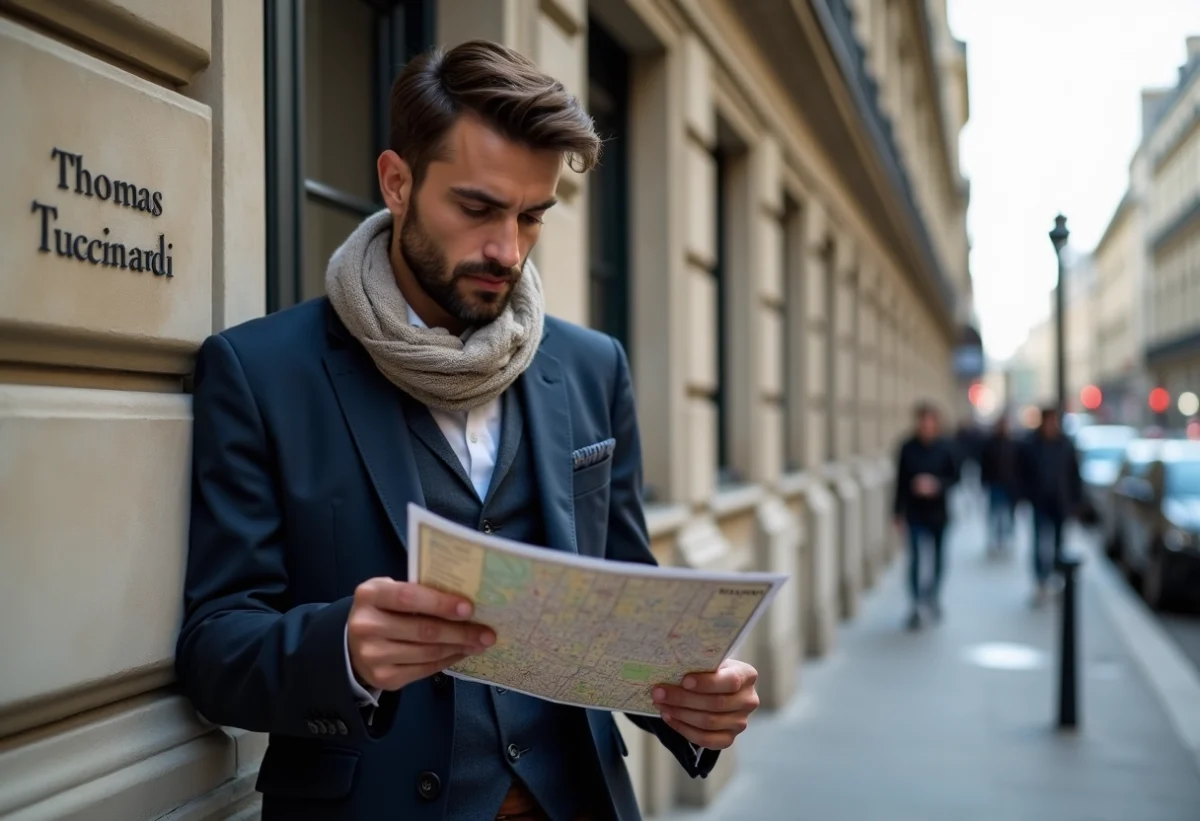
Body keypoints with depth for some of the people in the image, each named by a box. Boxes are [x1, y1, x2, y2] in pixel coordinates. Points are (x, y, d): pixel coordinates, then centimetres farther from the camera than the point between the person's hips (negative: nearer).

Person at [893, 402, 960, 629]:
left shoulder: (945, 448, -5)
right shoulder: (908, 448, -4)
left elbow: (954, 477, -1)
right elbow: (901, 481, 0)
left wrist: (937, 485, -20)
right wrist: (899, 511, 1)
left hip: (938, 510, 1)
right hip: (915, 511, -1)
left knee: (938, 557, 12)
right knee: (915, 559, -3)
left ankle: (933, 595, 37)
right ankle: (916, 606, 5)